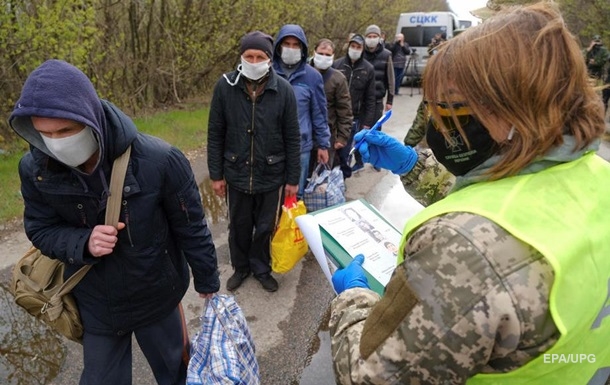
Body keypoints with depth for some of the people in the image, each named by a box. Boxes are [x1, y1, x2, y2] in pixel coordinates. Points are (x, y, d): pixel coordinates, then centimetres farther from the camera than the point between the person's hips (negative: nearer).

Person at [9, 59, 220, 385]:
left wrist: (207, 283, -4)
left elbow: (191, 228, -16)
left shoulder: (159, 161, -28)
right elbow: (40, 229, -3)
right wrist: (84, 243, -26)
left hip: (157, 296, -2)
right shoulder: (35, 169, -17)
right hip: (94, 305, 3)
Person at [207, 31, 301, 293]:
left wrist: (293, 178, -2)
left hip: (272, 175, -1)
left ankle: (261, 268, 38)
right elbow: (215, 134, -1)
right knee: (239, 227, 17)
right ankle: (241, 267, 42)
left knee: (266, 227, 13)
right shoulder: (225, 86, -7)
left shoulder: (283, 89, -9)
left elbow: (292, 139, -4)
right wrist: (216, 174, -1)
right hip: (236, 174, 1)